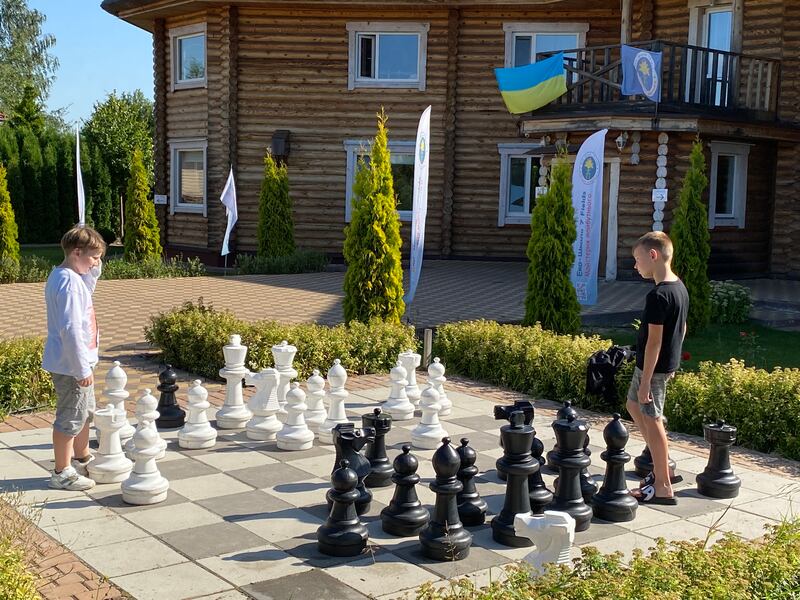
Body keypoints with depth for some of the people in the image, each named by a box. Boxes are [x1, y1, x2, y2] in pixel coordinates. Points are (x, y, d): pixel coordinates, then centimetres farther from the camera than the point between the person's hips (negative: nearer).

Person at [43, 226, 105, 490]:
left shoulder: (69, 277, 6)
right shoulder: (69, 282, -23)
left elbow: (86, 292, 27)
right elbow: (70, 329, -26)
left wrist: (94, 270, 8)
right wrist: (82, 369, -23)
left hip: (79, 362, 10)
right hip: (71, 364, -10)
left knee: (85, 412, 24)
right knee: (70, 418, 2)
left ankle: (81, 458, 41)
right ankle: (62, 473, 14)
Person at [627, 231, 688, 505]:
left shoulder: (658, 295, -23)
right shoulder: (680, 288, 7)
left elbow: (654, 341, -23)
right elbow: (681, 329, 15)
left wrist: (645, 381, -20)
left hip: (653, 367, -10)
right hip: (668, 363, 10)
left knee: (652, 420, 0)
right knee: (634, 406, 23)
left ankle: (662, 487, 10)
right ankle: (662, 470, 28)